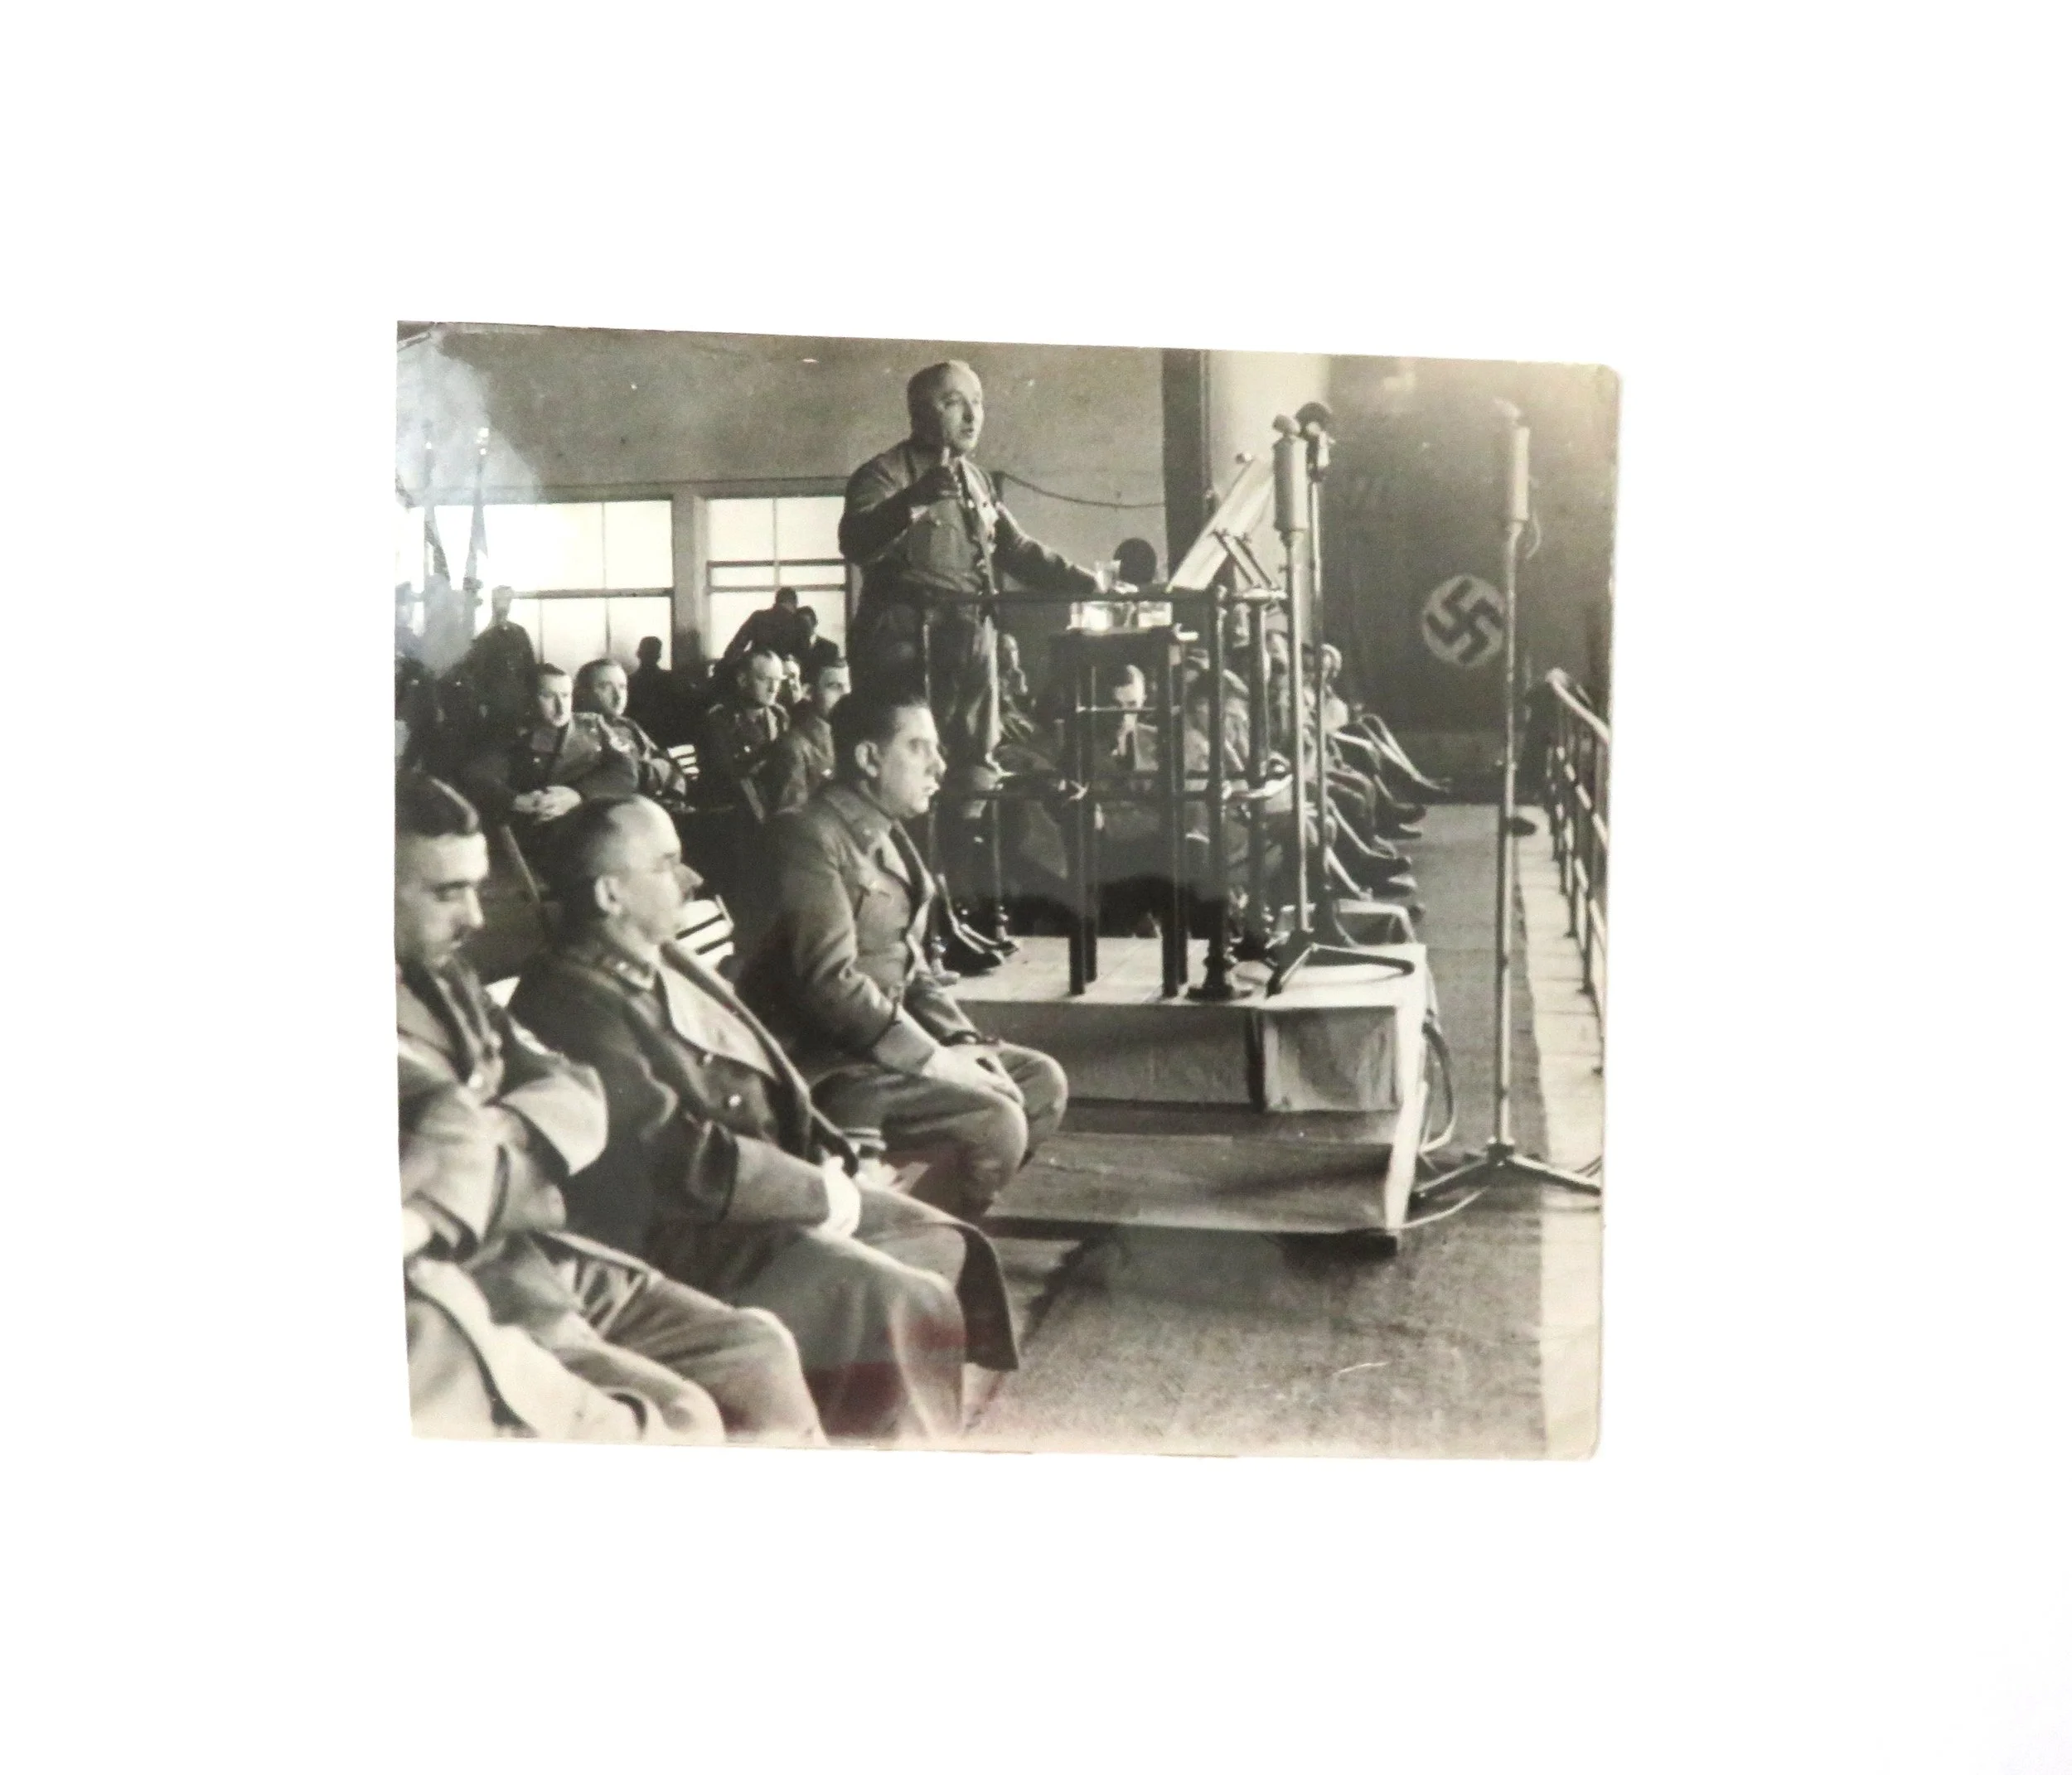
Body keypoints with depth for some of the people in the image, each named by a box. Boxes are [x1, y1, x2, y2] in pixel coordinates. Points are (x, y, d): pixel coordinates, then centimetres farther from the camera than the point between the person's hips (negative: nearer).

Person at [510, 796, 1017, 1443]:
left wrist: (837, 1163, 1)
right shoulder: (568, 1005, -19)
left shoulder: (669, 966, 12)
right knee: (905, 1308, -23)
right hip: (686, 1232, -10)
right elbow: (683, 1164, -23)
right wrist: (823, 1192, -13)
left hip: (785, 1190, 10)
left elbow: (766, 1073, 17)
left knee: (954, 1253, 3)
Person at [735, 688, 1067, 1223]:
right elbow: (831, 982, -24)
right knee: (995, 1125, -22)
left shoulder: (885, 836, 14)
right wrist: (934, 1059, -20)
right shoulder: (808, 837, -17)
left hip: (887, 1042, 10)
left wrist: (962, 1041, 0)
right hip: (823, 1066, -10)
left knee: (1040, 1081, 8)